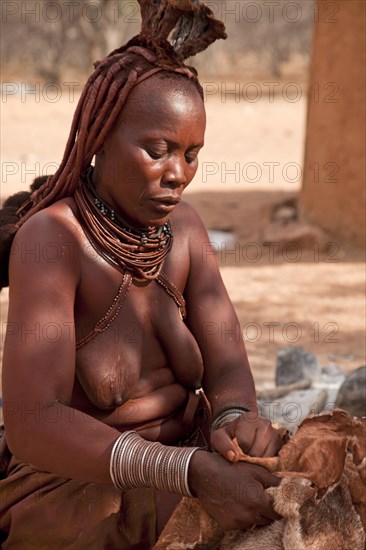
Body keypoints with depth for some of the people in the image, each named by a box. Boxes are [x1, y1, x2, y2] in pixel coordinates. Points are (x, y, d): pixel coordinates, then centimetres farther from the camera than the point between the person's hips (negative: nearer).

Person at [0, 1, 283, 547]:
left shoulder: (182, 226, 1)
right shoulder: (52, 237, -19)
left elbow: (227, 365, -6)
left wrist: (235, 419, -31)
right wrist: (194, 472, -40)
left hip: (188, 463, 7)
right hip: (78, 486, -6)